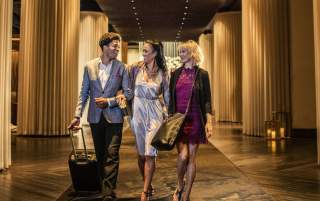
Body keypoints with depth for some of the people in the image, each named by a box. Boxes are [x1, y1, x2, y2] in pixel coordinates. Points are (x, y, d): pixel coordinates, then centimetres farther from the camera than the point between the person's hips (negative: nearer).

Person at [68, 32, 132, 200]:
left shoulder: (121, 68, -3)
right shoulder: (90, 66, 2)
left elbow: (128, 93, -3)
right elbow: (84, 93, 4)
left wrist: (109, 101, -14)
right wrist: (77, 115, -1)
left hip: (114, 116, -2)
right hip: (95, 117, 3)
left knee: (112, 154, -7)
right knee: (100, 154, 15)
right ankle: (103, 185, 33)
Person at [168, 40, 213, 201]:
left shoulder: (202, 74, 1)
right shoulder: (176, 73, 8)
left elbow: (206, 100, -1)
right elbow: (171, 98, 11)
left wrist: (209, 121, -10)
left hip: (195, 119, -1)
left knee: (191, 157, 2)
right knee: (183, 155, -11)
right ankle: (179, 185, 18)